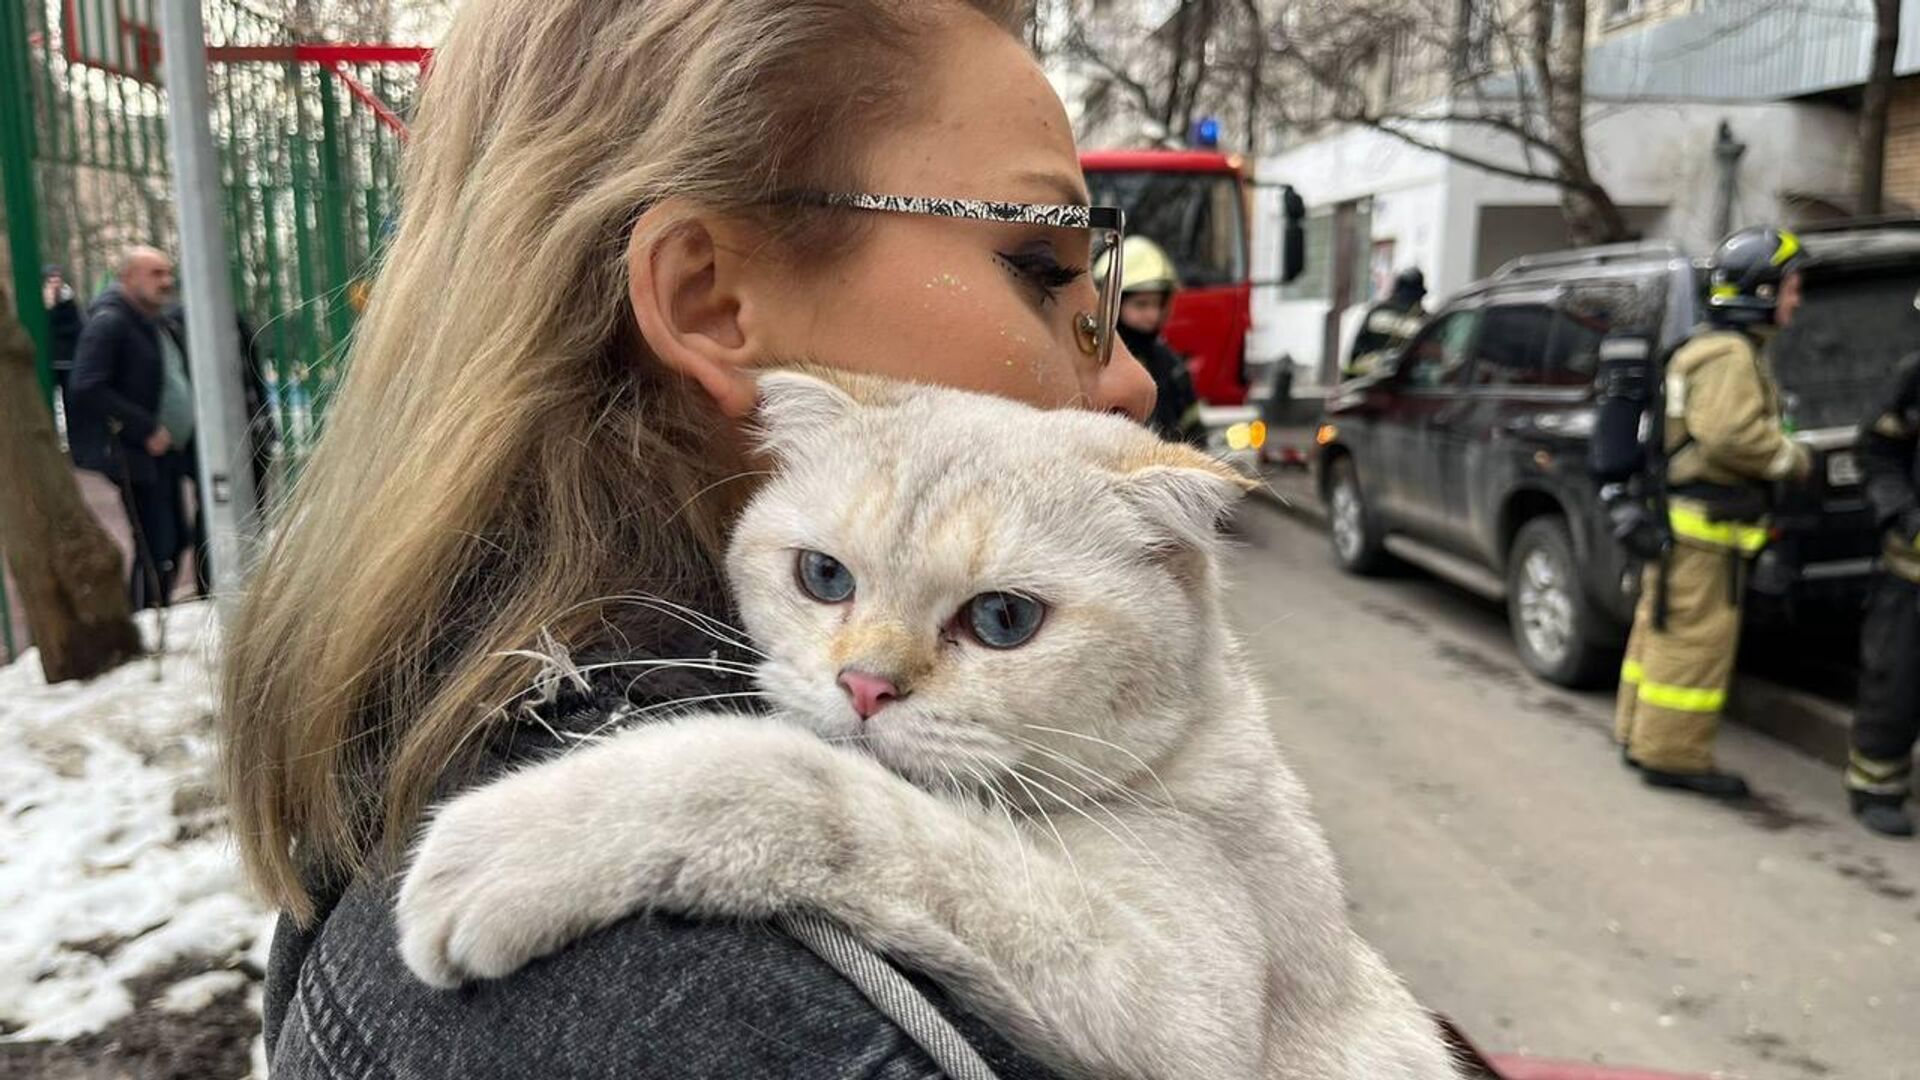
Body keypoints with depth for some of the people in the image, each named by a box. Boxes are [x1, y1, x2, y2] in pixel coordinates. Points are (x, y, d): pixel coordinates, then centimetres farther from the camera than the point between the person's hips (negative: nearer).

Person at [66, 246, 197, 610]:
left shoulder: (158, 322, 16)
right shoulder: (109, 321, -10)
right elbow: (87, 387, -19)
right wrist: (146, 430, -20)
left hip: (167, 455, 9)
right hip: (136, 457, -9)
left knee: (176, 541, 12)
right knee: (156, 551, -9)